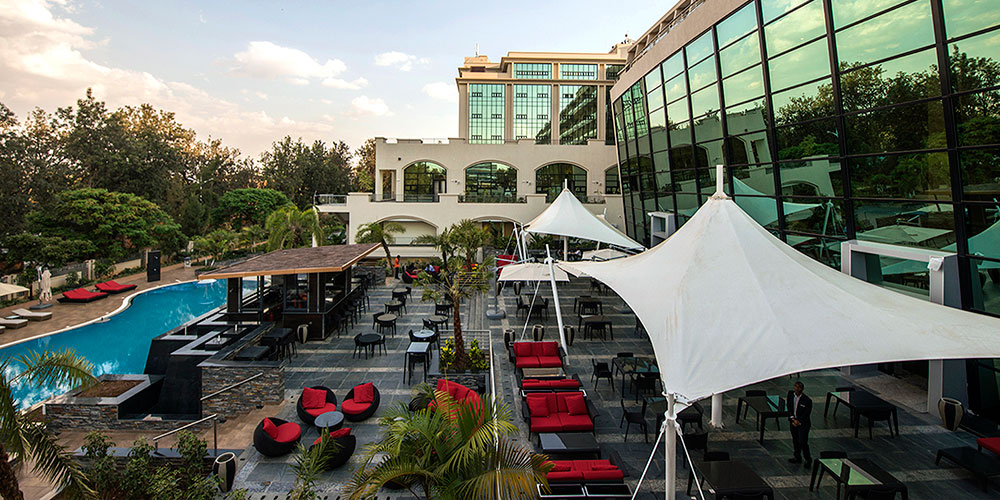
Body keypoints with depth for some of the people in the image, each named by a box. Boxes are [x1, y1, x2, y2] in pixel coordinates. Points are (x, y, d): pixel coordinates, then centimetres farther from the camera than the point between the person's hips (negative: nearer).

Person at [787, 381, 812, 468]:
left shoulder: (807, 400, -21)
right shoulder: (790, 394, -7)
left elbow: (806, 414, -13)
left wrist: (798, 422, -12)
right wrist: (793, 419, -5)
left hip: (803, 424, -5)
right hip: (793, 421, 5)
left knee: (803, 442, -1)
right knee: (795, 440, 17)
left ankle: (808, 459, 22)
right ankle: (797, 457, 35)